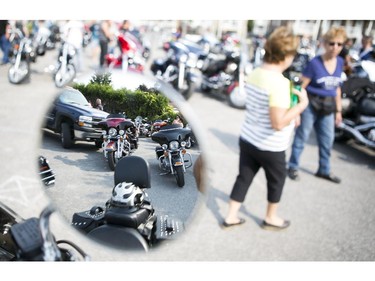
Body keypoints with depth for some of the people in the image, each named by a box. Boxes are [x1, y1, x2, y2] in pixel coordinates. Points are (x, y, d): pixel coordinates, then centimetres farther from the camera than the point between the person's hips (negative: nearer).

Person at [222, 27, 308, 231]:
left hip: (247, 139, 7)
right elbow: (278, 122, -28)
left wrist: (290, 98, 10)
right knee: (277, 181, 18)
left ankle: (230, 217, 29)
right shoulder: (279, 82, -26)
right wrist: (302, 104, -18)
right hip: (270, 146, -7)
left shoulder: (253, 74, 1)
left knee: (243, 178, 19)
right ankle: (270, 218, 38)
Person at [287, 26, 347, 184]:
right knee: (301, 137, 5)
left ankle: (324, 170, 30)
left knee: (327, 139, 13)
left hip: (328, 108, 6)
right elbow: (301, 87, -13)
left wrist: (338, 110, 14)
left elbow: (337, 88, 13)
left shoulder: (340, 62, 4)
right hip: (310, 105, -6)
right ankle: (293, 166, 21)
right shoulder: (314, 63, -14)